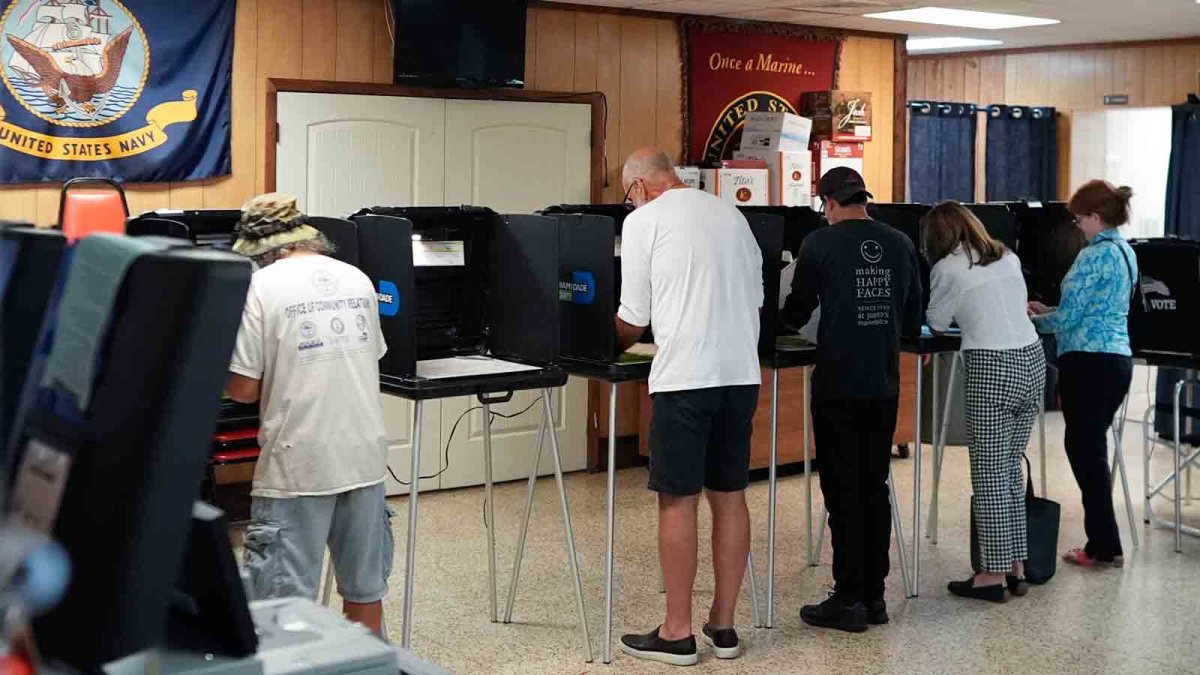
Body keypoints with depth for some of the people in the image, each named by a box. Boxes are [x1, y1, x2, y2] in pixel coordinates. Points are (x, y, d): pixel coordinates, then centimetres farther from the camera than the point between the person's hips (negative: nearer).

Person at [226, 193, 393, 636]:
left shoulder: (261, 287, -8)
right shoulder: (358, 280, 8)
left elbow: (243, 390, -10)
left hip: (300, 463, -5)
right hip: (365, 455, 6)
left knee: (287, 599, 2)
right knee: (365, 587, 16)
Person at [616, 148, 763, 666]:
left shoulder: (644, 220, -2)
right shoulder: (730, 213, 14)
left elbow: (633, 319, 1)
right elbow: (756, 296, 17)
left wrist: (611, 348, 20)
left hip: (686, 376, -6)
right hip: (742, 371, 6)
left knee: (678, 501, 1)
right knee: (729, 496, 11)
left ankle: (677, 633, 7)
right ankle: (723, 625, 18)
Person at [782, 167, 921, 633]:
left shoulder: (820, 244, -9)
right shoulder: (901, 244, 4)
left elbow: (795, 314, 1)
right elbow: (913, 320, 11)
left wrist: (790, 313, 24)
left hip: (838, 385, -4)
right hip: (884, 385, 5)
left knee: (842, 491, 2)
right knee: (875, 487, 13)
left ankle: (849, 600, 5)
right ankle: (874, 595, 18)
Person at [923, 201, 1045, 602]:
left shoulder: (948, 269, -4)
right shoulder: (1008, 258, 14)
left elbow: (936, 323, 6)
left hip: (993, 368, -7)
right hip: (1032, 362, 7)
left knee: (989, 473, -2)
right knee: (1011, 468, 14)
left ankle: (994, 574, 1)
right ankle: (1016, 568, 17)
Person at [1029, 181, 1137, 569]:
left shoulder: (1095, 256, -15)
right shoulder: (1126, 253, 14)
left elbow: (1069, 317, -14)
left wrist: (1033, 319, 4)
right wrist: (1049, 311, 17)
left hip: (1089, 362, -9)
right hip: (1119, 359, 9)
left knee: (1085, 450, 0)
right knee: (1089, 447, 16)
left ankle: (1105, 549, 5)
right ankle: (1102, 542, 19)